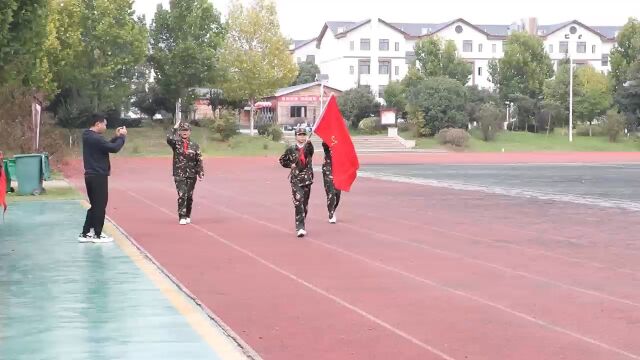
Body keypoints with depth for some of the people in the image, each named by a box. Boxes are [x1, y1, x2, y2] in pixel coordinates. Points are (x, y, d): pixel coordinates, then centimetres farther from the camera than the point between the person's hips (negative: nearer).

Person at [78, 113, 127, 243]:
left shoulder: (88, 136, 12)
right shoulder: (95, 138, -19)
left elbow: (106, 146, 18)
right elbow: (114, 148, -21)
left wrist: (116, 137, 10)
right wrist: (122, 136, -6)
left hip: (91, 175, 10)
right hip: (98, 176, -10)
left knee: (95, 206, 16)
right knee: (100, 206, 0)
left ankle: (85, 234, 16)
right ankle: (97, 235, 7)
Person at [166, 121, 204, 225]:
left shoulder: (194, 145, 5)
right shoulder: (176, 143, 1)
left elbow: (199, 160, 5)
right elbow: (169, 139, -23)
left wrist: (201, 173, -2)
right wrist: (174, 128, -16)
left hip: (191, 174, 2)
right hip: (179, 174, -2)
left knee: (189, 196, 7)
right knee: (182, 195, -12)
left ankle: (188, 216, 21)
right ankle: (182, 217, -10)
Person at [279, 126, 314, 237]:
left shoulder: (309, 147, 2)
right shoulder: (291, 149, 3)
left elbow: (309, 152, -24)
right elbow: (282, 160, 16)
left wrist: (308, 143, -44)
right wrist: (291, 165, 0)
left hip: (307, 178, 2)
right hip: (295, 179, -2)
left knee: (305, 203, 9)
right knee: (298, 201, -15)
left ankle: (301, 226, 25)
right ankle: (300, 228, -21)